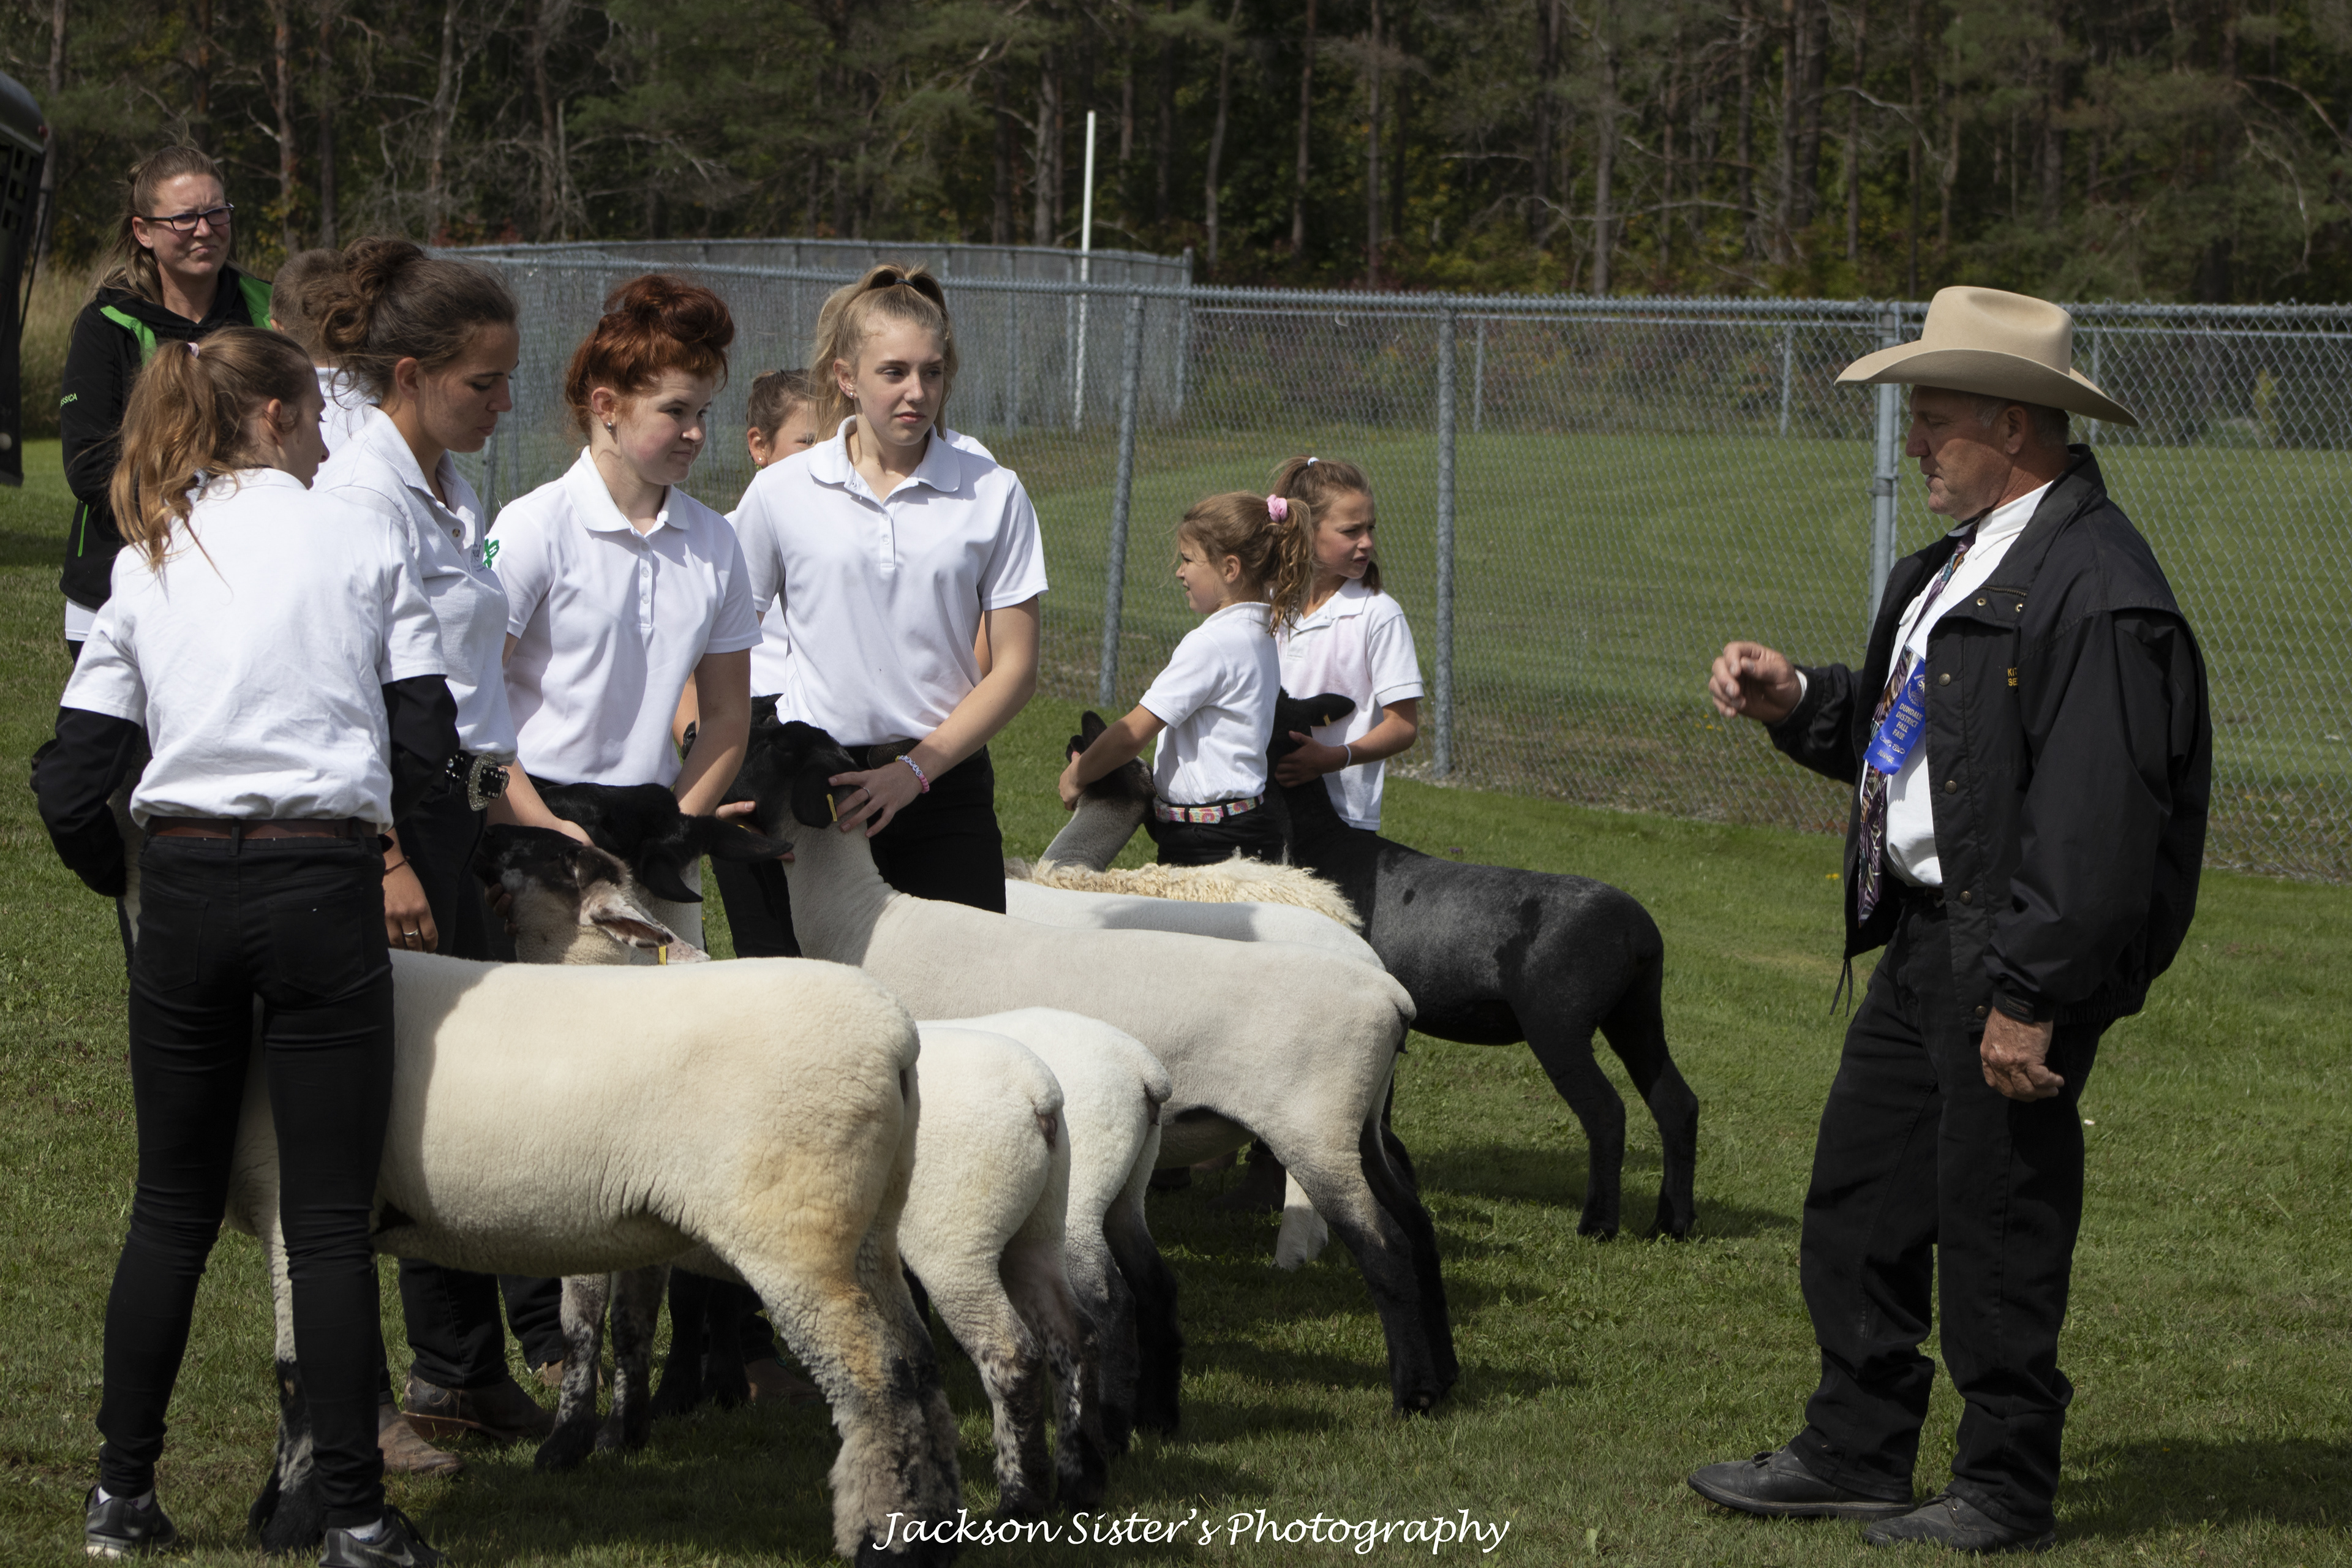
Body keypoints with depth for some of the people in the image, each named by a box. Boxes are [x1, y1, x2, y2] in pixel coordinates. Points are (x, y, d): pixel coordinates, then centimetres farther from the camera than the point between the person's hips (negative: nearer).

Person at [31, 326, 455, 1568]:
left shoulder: (145, 566, 8)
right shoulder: (359, 546, 2)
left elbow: (72, 785, 4)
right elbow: (426, 745, -1)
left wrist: (127, 877, 23)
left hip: (185, 893, 3)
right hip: (324, 892, -3)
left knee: (172, 1207, 15)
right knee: (330, 1219, 1)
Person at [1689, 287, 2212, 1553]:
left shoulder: (2097, 588, -20)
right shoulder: (1960, 560, 13)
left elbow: (2096, 821, -23)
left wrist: (2029, 997, -24)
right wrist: (1800, 701, 4)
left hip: (2015, 953, -10)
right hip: (1922, 933, 10)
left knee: (1995, 1225, 1)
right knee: (1858, 1200, 16)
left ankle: (2006, 1495, 14)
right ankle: (1853, 1454, 29)